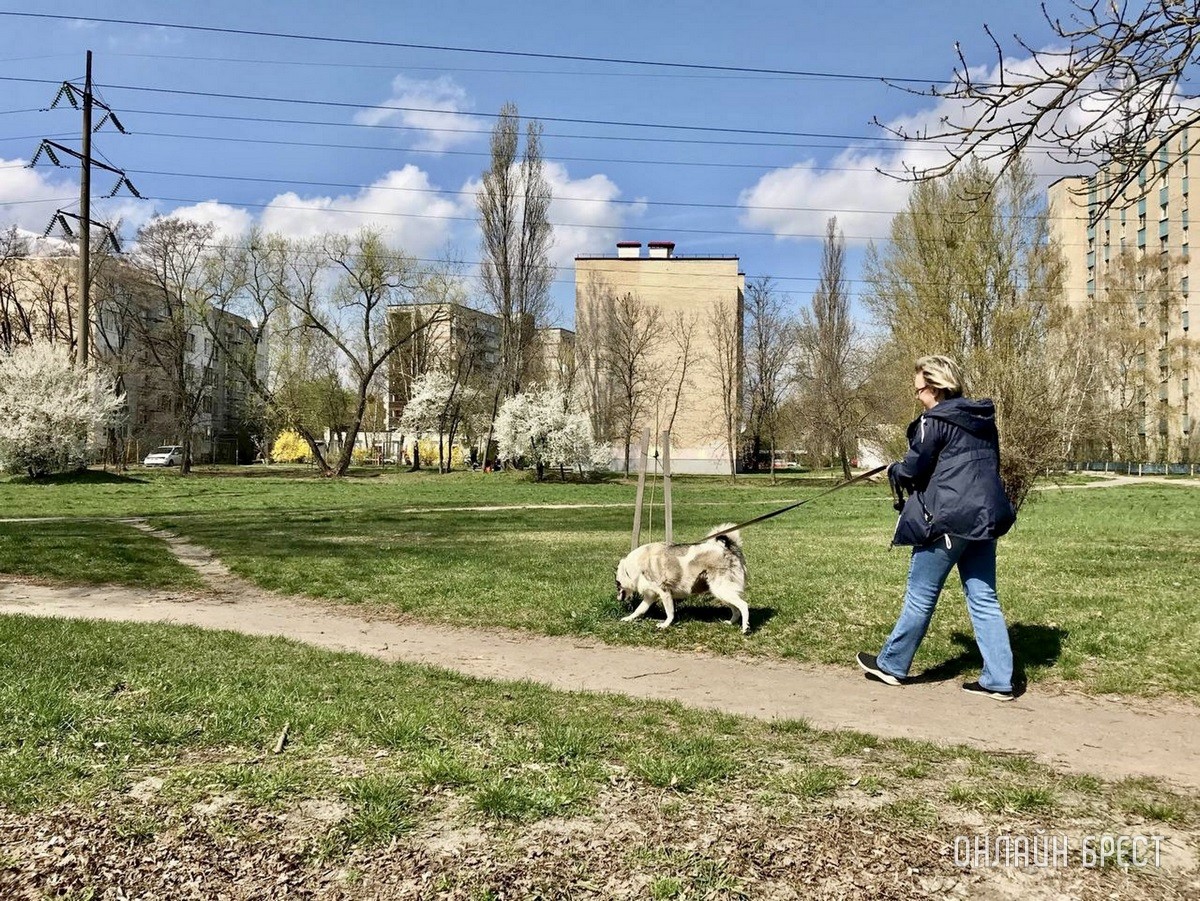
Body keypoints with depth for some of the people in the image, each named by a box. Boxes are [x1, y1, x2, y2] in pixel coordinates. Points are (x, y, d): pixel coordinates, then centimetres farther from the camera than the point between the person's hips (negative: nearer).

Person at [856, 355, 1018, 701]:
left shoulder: (935, 421, -10)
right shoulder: (983, 420, 15)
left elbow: (913, 470, -8)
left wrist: (894, 470, 16)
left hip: (947, 519, -7)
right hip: (985, 516, 8)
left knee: (920, 595, 5)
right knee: (984, 598, 9)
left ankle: (892, 664, 19)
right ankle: (998, 680, 9)